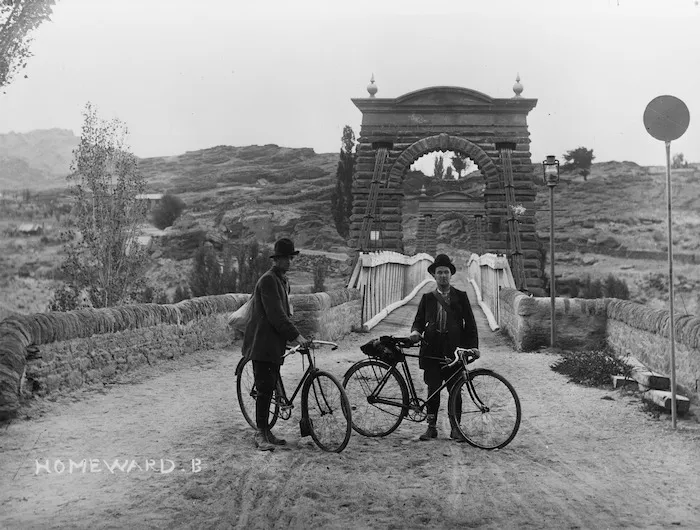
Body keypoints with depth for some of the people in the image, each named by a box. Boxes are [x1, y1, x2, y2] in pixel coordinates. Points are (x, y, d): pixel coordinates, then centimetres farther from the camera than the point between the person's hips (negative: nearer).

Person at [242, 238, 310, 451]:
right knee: (265, 389, -8)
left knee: (270, 388, 10)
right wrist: (296, 335, -22)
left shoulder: (283, 280, 17)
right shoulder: (268, 280, -14)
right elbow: (275, 315, -21)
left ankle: (266, 431, 18)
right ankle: (261, 435, -1)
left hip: (275, 343, 9)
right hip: (262, 343, -9)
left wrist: (294, 335, 14)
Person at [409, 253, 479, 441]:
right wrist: (415, 331, -10)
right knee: (433, 390, 3)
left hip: (454, 350, -1)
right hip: (432, 351, 1)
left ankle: (456, 428, 13)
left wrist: (473, 347, -2)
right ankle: (432, 427, 13)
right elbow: (419, 320, 13)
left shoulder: (461, 296, 7)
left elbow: (470, 324, 6)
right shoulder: (427, 298, 11)